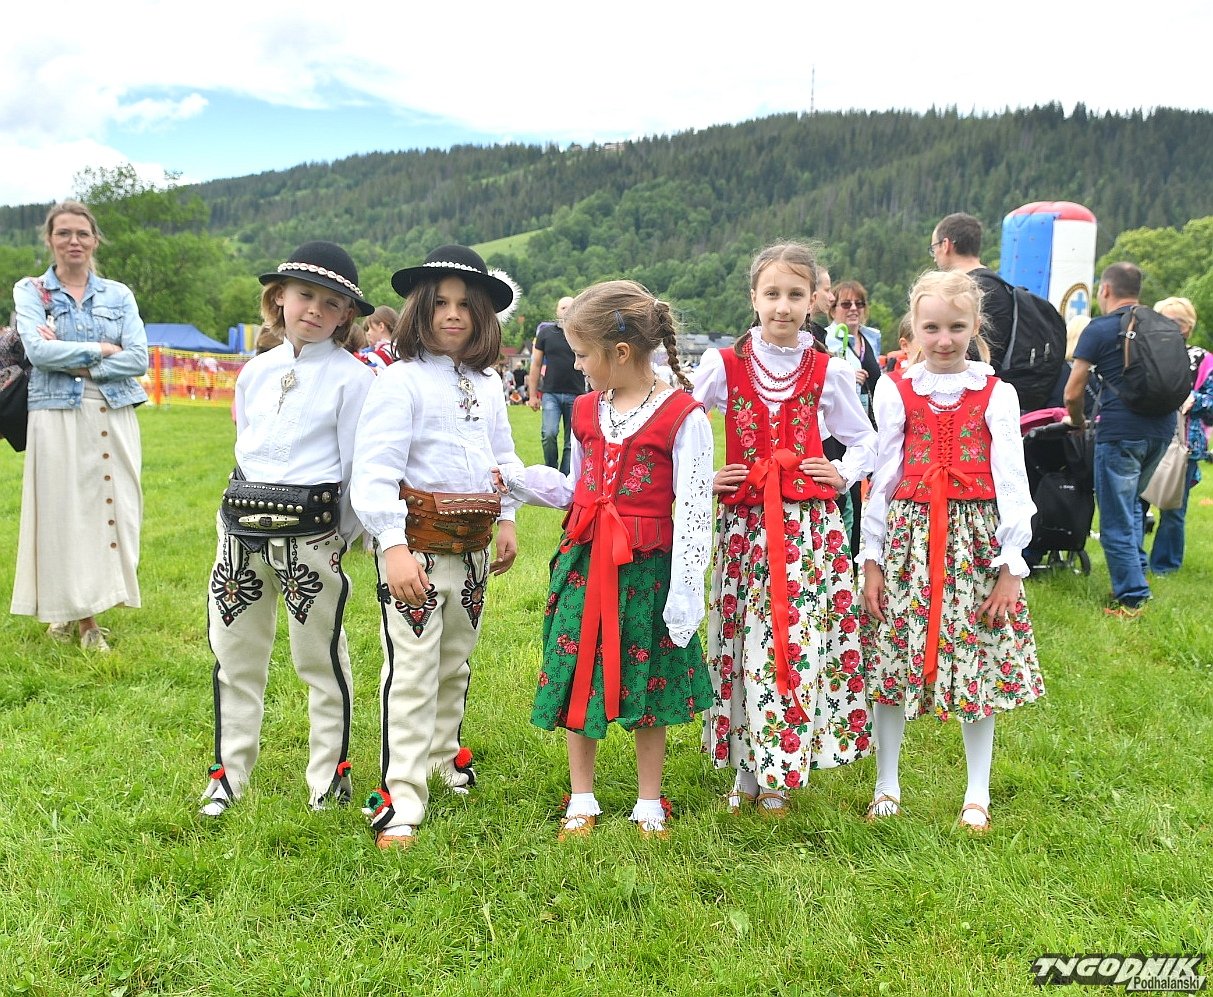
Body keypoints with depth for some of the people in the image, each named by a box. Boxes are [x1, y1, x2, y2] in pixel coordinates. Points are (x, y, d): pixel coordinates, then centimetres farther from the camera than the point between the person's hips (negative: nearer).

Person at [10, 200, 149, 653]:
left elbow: (139, 359, -2)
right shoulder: (30, 291, 6)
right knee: (66, 511, -1)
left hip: (114, 417, 2)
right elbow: (38, 350, -10)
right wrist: (101, 349, -7)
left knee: (110, 508, 2)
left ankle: (91, 599, 16)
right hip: (58, 417, -2)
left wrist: (77, 363, -10)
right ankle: (81, 616, 9)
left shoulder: (119, 294, 10)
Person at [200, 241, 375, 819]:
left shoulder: (351, 377, -6)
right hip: (242, 529, 6)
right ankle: (229, 773, 28)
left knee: (320, 658, 7)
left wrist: (346, 537, -3)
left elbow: (358, 466, -5)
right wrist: (248, 507, 17)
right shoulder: (255, 371, 11)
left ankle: (329, 775, 23)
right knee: (234, 656, 13)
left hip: (312, 535, -5)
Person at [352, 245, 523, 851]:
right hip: (417, 543, -7)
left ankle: (443, 753, 41)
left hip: (472, 545, 7)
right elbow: (376, 470, -19)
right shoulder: (401, 380, -12)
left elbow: (503, 456, 22)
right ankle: (400, 799, 1)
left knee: (456, 661, 20)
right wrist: (394, 547, -27)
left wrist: (506, 519, 14)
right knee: (412, 671, -6)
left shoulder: (488, 384, 10)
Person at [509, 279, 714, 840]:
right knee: (577, 682, 9)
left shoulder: (682, 417, -11)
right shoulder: (586, 411, 9)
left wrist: (684, 593, -14)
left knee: (646, 689, 8)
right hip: (584, 563, 5)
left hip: (646, 569, -5)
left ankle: (649, 806, 26)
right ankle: (581, 804, 26)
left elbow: (693, 511, -12)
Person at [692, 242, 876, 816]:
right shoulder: (723, 364, 2)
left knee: (801, 640, -1)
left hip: (810, 524, 1)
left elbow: (863, 439, 19)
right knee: (744, 639, 2)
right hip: (744, 522, 0)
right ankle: (745, 768, 17)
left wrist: (844, 475, 3)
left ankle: (778, 774, 14)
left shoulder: (828, 371, 5)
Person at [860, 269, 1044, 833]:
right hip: (907, 537, 1)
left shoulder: (996, 395, 2)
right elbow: (882, 478, 4)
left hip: (975, 541, 0)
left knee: (978, 664, 5)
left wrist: (1011, 566, -4)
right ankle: (886, 786, 20)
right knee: (890, 660, 4)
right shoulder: (894, 391, 3)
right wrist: (871, 558, 1)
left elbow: (1011, 481, 1)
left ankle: (977, 795, 21)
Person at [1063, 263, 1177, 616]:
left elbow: (1073, 393, -5)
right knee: (1131, 503, 25)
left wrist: (1078, 422, 13)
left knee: (1116, 520, 2)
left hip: (1120, 431, -6)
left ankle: (1131, 598, 6)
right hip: (1163, 428, 7)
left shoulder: (1099, 329, -5)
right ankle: (1136, 576, 27)